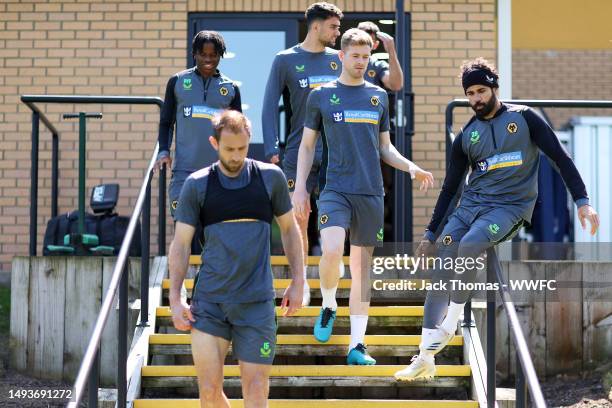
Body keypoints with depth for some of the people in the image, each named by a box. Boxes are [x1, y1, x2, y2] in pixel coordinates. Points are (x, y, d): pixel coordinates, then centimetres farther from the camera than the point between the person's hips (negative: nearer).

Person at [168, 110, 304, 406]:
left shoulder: (270, 177, 3)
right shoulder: (197, 184, 2)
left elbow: (289, 229, 14)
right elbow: (180, 243, 5)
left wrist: (298, 282, 8)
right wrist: (175, 298, -2)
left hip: (256, 302, 0)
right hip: (209, 301, 0)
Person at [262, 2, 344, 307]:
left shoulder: (338, 59, 8)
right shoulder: (285, 60, 0)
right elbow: (270, 106, -1)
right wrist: (272, 151, -8)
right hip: (299, 153, -2)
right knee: (299, 219, 2)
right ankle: (301, 282, 12)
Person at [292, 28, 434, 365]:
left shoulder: (378, 96, 13)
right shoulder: (321, 96, 5)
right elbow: (307, 145, 9)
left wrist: (411, 167, 1)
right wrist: (300, 187, -1)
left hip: (370, 192, 3)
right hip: (335, 189, -3)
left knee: (362, 267, 3)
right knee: (331, 251, -25)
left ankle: (357, 345, 9)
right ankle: (328, 306, 6)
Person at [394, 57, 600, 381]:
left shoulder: (523, 118, 1)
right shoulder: (466, 136, 12)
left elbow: (560, 157, 1)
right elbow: (449, 188, 17)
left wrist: (582, 201, -8)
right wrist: (430, 234, 15)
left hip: (510, 206, -5)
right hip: (471, 203, 5)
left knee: (469, 244, -33)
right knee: (441, 267, -9)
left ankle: (450, 324, -19)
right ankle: (425, 359, -6)